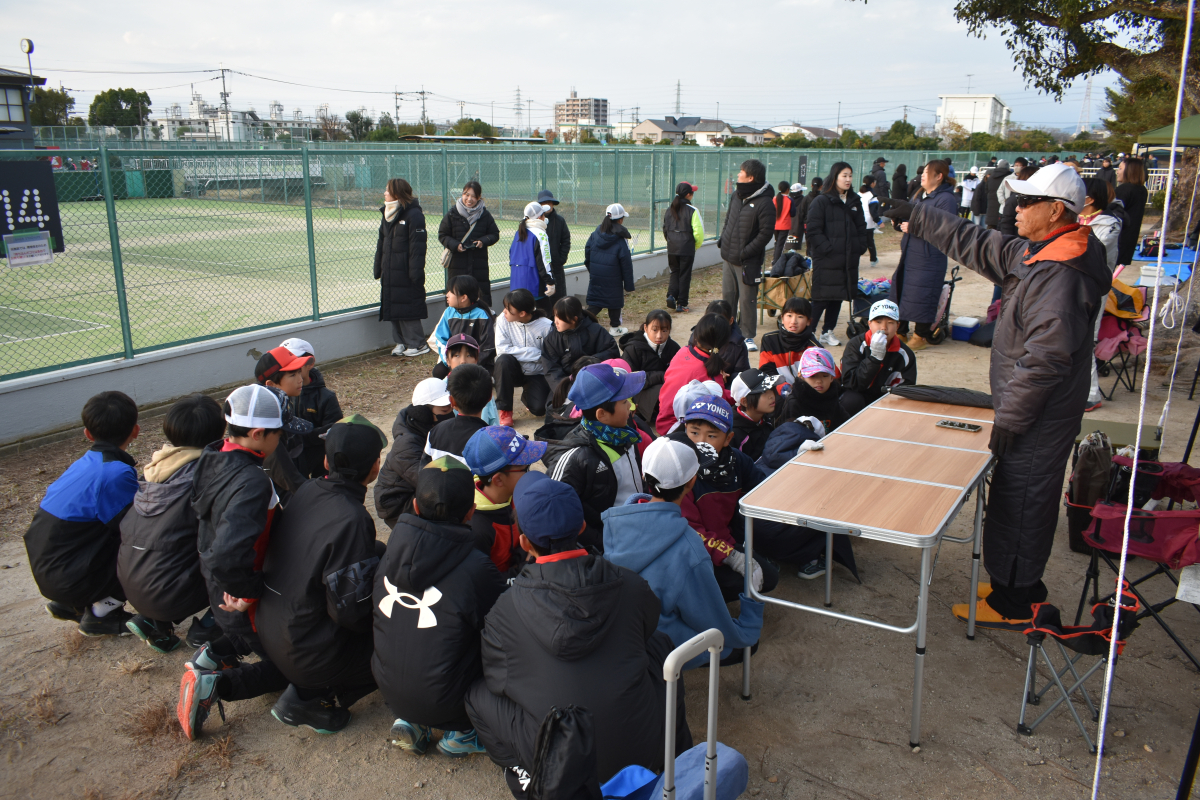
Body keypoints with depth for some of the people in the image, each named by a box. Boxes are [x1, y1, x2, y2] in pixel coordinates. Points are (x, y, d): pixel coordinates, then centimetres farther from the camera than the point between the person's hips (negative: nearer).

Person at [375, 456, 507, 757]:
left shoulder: (391, 551, -9)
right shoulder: (476, 569, -25)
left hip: (391, 692, 6)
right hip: (445, 704, -5)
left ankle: (410, 721, 16)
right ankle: (461, 732, 10)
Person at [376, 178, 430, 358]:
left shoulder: (413, 214, -11)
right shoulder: (387, 213, 15)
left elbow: (417, 245, -15)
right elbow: (381, 244, 18)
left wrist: (416, 272, -20)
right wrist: (378, 268, 14)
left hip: (405, 273, -8)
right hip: (389, 272, 8)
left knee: (408, 308, -5)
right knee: (393, 307, 9)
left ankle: (418, 344, 4)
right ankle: (401, 342, 18)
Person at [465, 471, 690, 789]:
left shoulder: (505, 610, -9)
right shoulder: (632, 585, -6)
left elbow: (497, 680, 6)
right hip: (644, 750, 1)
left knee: (477, 694, 18)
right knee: (662, 643, 25)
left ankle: (533, 780, 11)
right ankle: (676, 760, 31)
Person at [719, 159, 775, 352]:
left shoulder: (764, 203, -15)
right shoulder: (736, 196, 9)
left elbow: (766, 233, -17)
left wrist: (746, 252, -19)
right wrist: (722, 239, 8)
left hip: (748, 262, -7)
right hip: (729, 258, 7)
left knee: (747, 300, -1)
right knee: (727, 297, 13)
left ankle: (748, 337, 10)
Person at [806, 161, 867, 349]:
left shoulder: (855, 202, 14)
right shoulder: (822, 201, -5)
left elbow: (862, 228, 19)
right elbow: (813, 230, -10)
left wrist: (861, 247, 5)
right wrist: (827, 249, -17)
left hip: (848, 261, 6)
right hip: (826, 261, -6)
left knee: (838, 298, 9)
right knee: (821, 298, -6)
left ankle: (828, 333, 18)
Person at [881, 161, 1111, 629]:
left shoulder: (1061, 274, -25)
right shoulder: (1035, 257, 7)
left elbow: (1044, 358, -27)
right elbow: (977, 247, 19)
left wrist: (1010, 417, -20)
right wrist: (917, 219, 21)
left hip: (1039, 419, -10)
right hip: (1036, 413, 10)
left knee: (1018, 506, 1)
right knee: (1029, 502, 20)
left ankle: (1012, 605, 14)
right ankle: (1025, 588, 34)